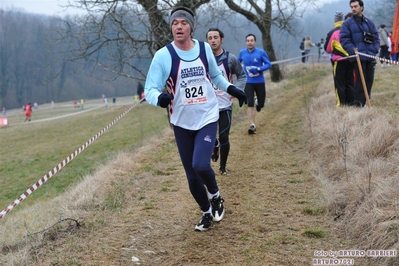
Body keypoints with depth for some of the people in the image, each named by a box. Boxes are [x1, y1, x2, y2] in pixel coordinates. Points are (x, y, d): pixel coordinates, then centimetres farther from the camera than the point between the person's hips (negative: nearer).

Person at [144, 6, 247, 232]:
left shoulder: (205, 49, -1)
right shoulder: (163, 56, -11)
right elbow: (150, 89, -15)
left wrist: (231, 89, 4)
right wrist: (159, 98, -37)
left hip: (208, 118, 0)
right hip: (182, 123, 0)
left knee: (200, 165, -20)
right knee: (192, 175, 6)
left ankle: (216, 196, 13)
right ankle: (207, 212, 32)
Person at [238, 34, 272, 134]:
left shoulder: (261, 52, -8)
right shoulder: (242, 53, 0)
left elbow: (268, 64, -8)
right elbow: (238, 63, 20)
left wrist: (258, 69, -22)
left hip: (260, 82, 0)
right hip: (248, 82, 0)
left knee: (261, 104, 8)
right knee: (250, 104, -13)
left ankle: (258, 103, 47)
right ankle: (252, 126, -11)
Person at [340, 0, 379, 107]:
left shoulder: (369, 22, 13)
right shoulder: (347, 23, 1)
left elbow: (376, 37, 14)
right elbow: (344, 39, -7)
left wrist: (375, 50, -2)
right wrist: (354, 51, -17)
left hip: (370, 57, 5)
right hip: (358, 57, -4)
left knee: (369, 80, 9)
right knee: (360, 80, -5)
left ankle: (366, 102, 21)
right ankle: (359, 104, 1)